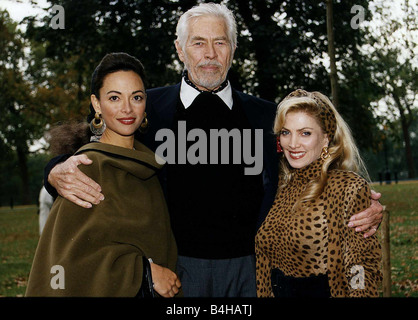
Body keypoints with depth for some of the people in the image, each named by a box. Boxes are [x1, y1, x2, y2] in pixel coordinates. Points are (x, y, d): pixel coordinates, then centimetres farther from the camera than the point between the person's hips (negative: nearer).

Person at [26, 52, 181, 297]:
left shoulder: (149, 164, 2)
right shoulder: (87, 167, -16)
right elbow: (70, 255, -19)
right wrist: (144, 272, -18)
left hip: (154, 291, 6)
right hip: (103, 291, -6)